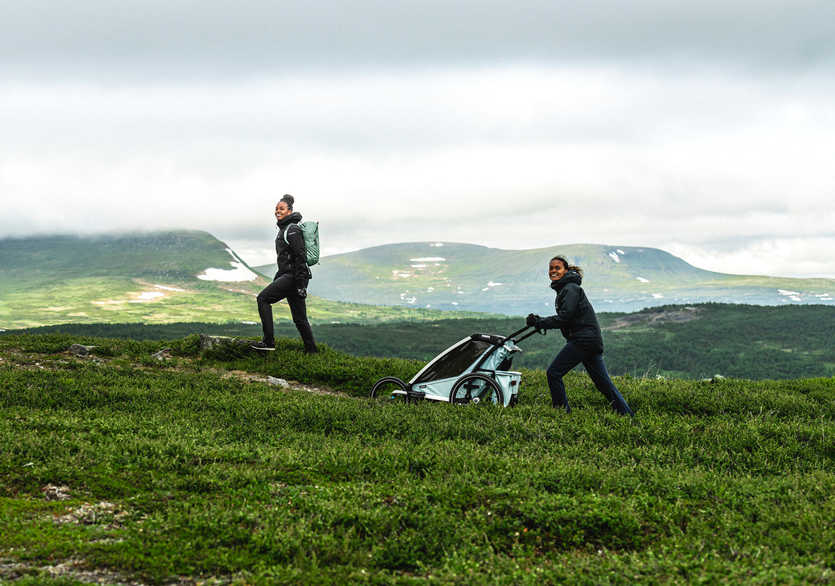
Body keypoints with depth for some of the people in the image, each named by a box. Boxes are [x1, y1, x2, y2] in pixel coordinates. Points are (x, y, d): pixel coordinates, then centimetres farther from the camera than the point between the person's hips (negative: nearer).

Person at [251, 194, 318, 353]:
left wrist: (300, 283, -22)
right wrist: (276, 280, 26)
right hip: (287, 275, 10)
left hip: (294, 275, -10)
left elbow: (300, 257, -18)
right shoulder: (283, 229, 19)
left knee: (263, 298, -11)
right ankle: (312, 351, 12)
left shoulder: (292, 230, -11)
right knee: (299, 318, 9)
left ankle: (269, 341, -13)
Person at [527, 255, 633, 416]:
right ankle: (627, 415, 9)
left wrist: (538, 322, -12)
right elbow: (564, 319, 21)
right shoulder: (564, 289, 21)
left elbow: (564, 318, -18)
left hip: (583, 339, -10)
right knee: (603, 382, 9)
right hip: (592, 340, 10)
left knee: (553, 373, -7)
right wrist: (539, 321, 10)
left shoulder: (570, 289, -9)